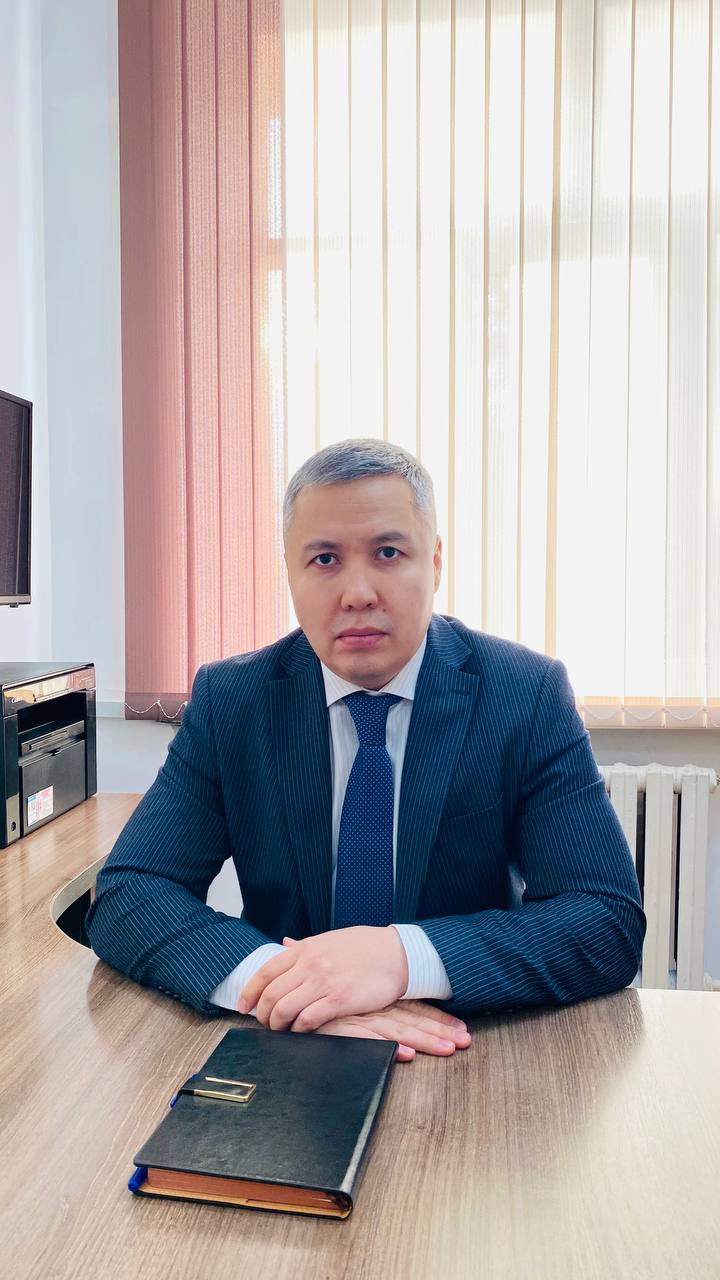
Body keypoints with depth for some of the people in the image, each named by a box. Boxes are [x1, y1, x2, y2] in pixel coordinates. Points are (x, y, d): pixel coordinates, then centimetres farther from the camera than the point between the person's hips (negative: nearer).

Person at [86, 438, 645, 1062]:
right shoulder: (229, 700, -6)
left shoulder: (529, 694, -11)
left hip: (469, 1051, -1)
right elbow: (124, 896, -11)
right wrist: (266, 976, -31)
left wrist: (404, 956, -31)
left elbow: (612, 923, -16)